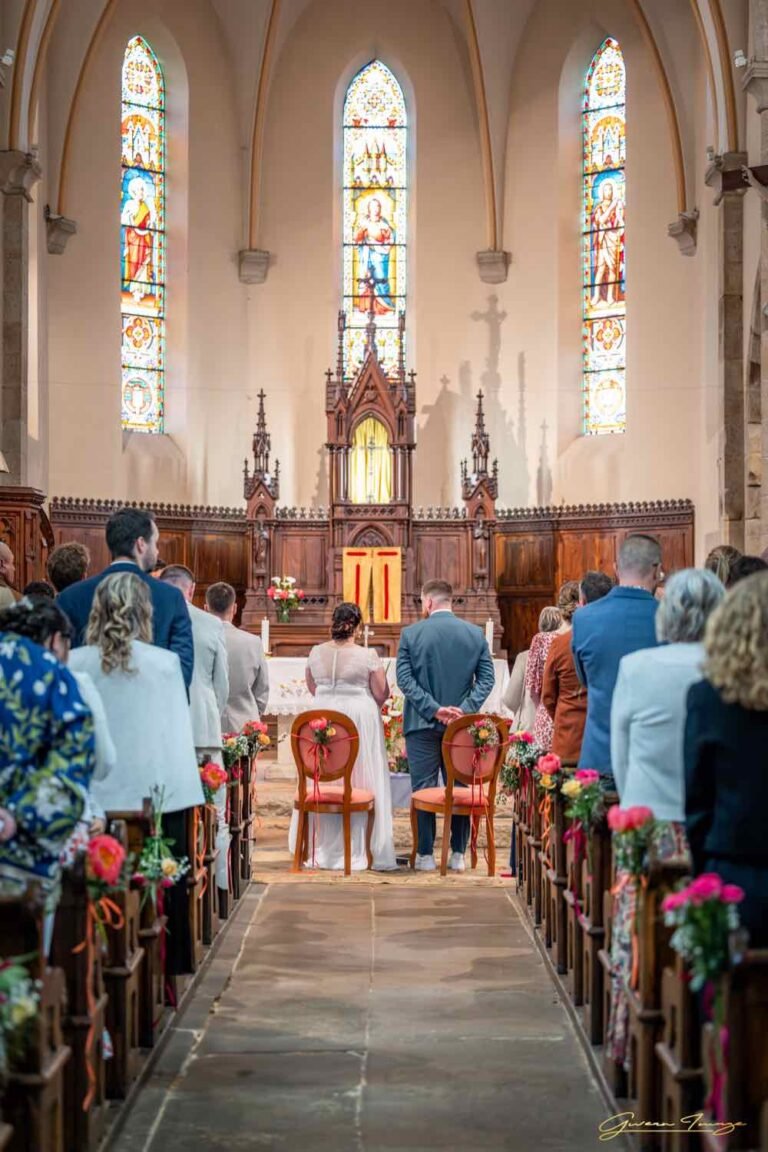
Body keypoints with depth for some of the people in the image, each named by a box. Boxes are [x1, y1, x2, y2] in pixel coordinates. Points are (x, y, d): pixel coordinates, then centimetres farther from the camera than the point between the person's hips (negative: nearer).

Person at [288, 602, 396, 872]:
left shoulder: (316, 653, 0)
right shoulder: (368, 655, -11)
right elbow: (381, 693, -6)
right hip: (360, 719, -3)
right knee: (360, 783, 4)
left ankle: (321, 849, 17)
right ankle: (357, 848, 6)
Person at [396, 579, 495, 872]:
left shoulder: (411, 634, -5)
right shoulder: (475, 634, 2)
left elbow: (404, 678, -11)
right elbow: (487, 678, -4)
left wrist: (433, 709, -14)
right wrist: (465, 709, -10)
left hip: (423, 724, -2)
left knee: (423, 789, 5)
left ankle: (426, 855, 7)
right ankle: (458, 855, 11)